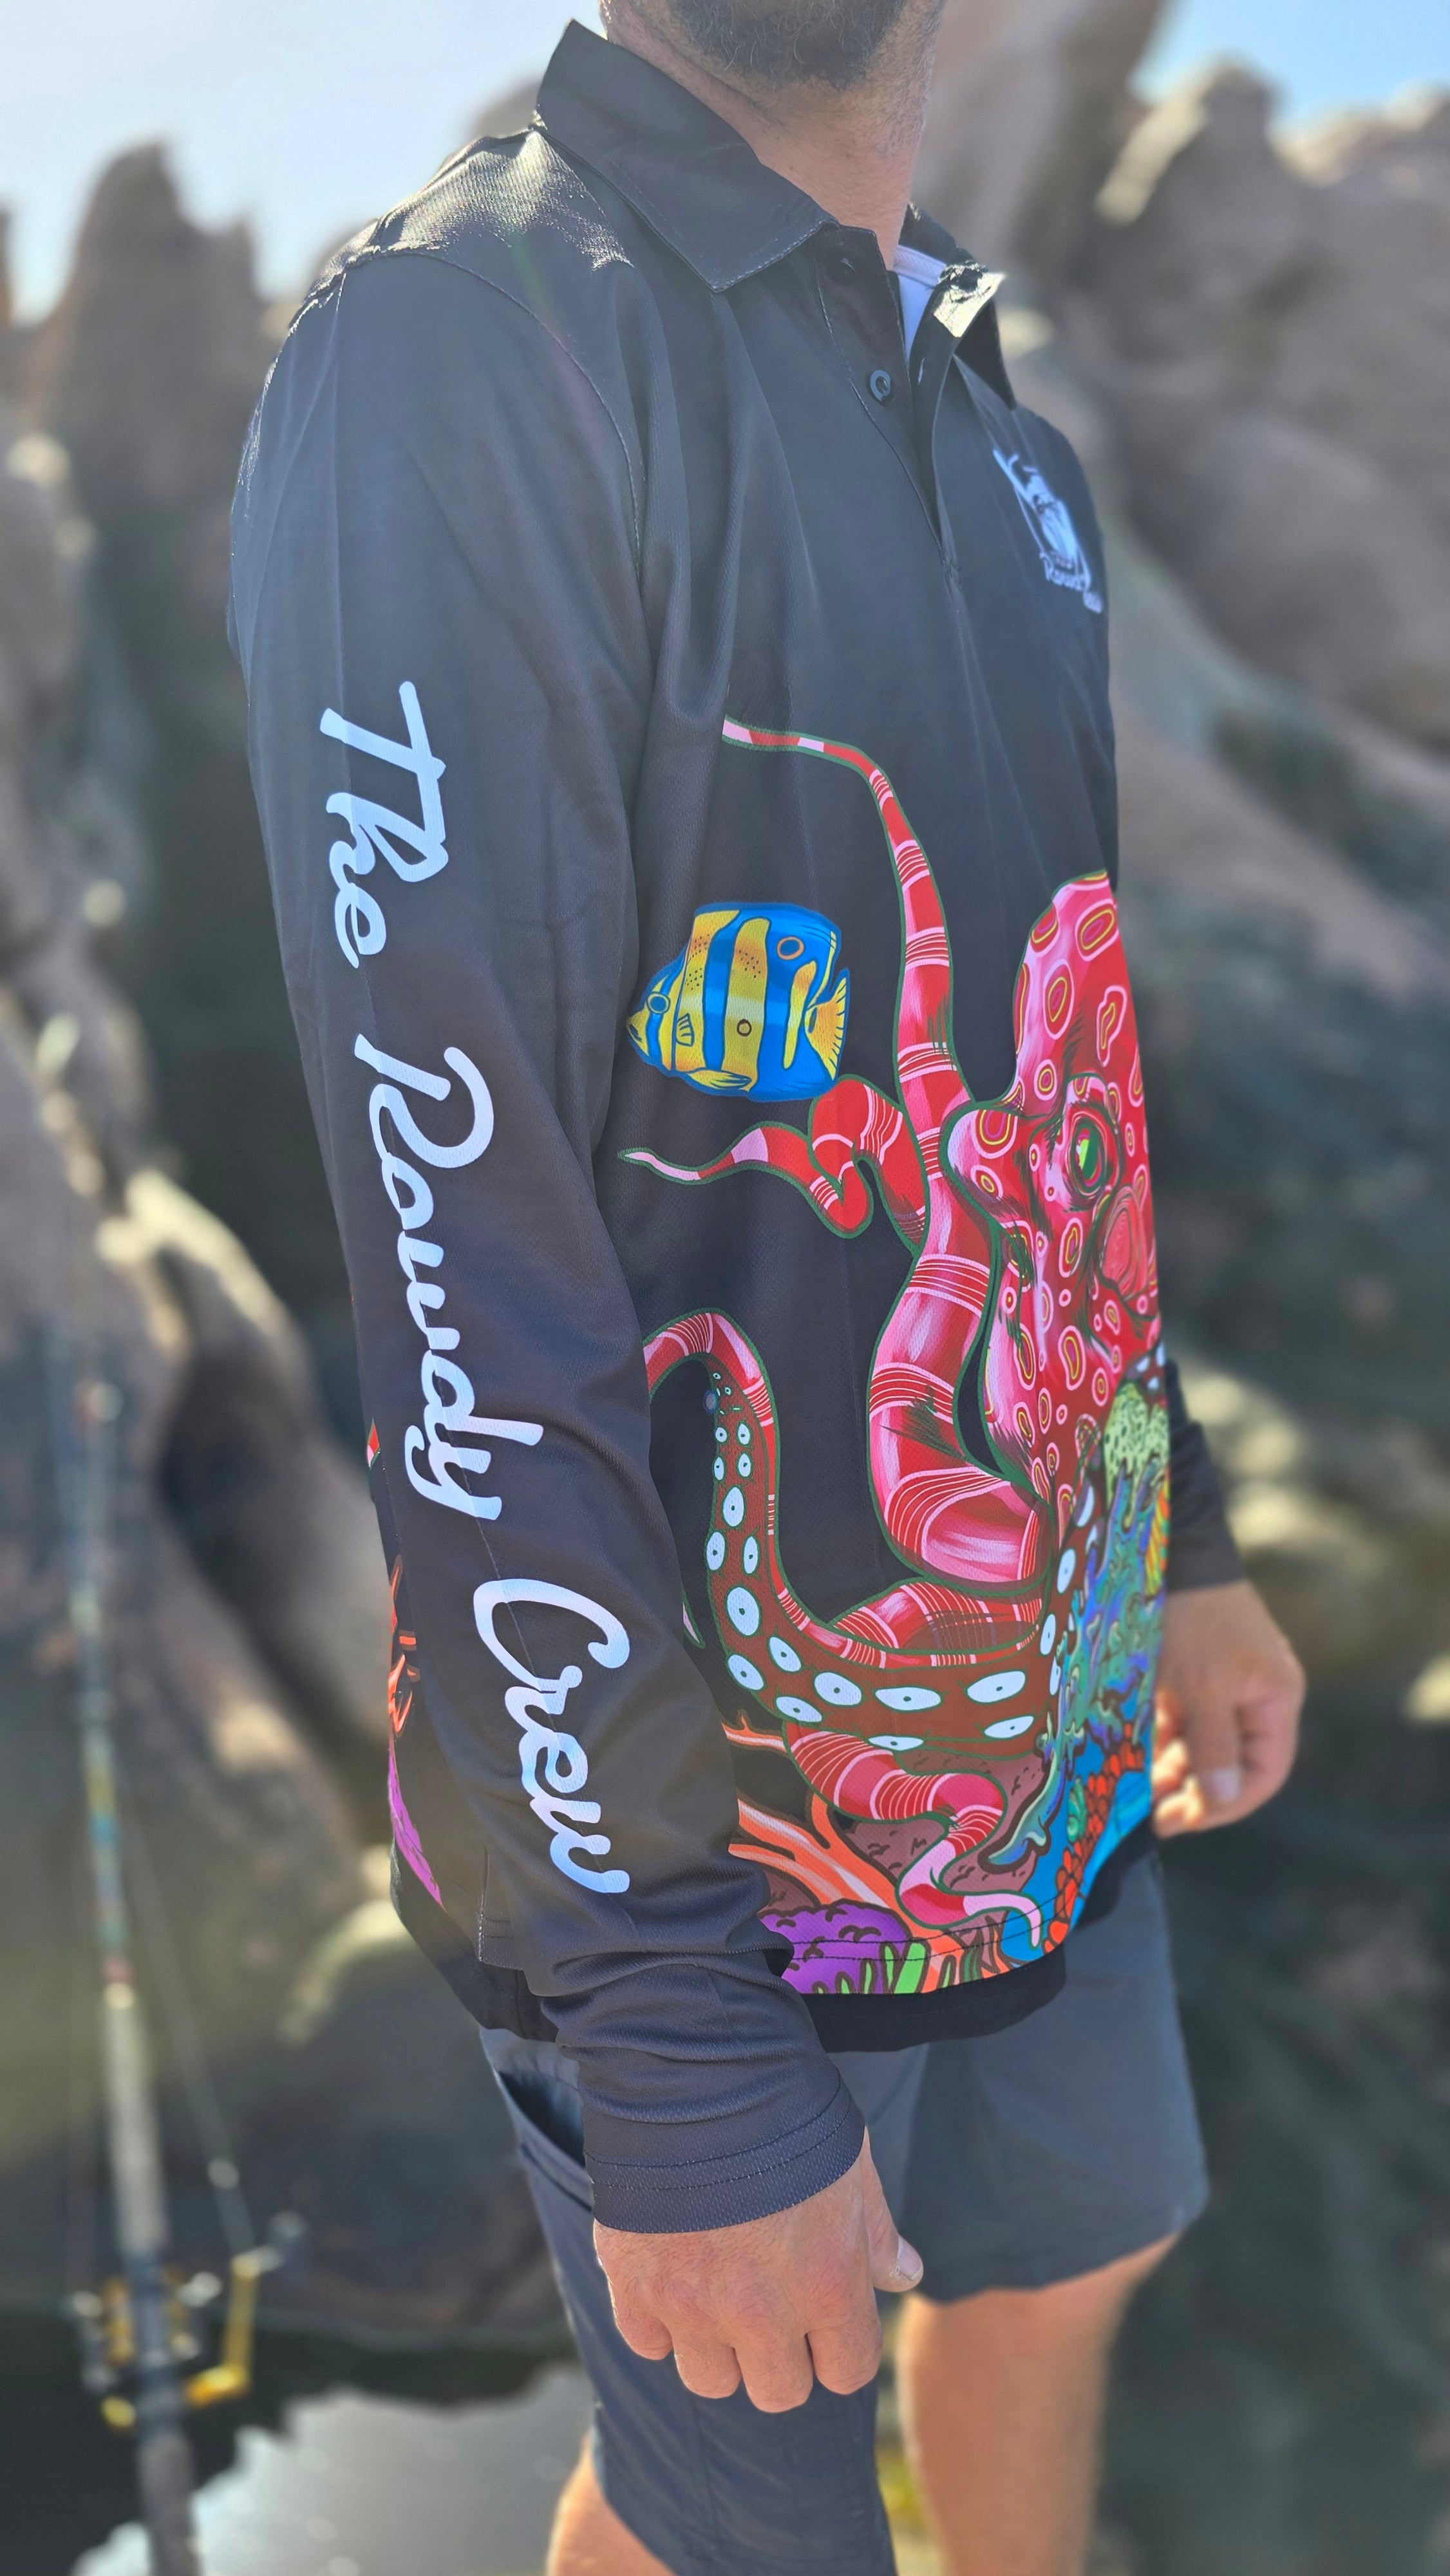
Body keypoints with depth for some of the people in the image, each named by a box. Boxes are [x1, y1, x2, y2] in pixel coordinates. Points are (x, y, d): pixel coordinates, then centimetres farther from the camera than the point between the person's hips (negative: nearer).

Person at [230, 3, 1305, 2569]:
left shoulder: (994, 424, 6)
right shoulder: (456, 366, -21)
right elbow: (471, 1288, -25)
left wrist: (1182, 1541, 20)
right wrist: (679, 2063, -23)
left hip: (1045, 1723, 7)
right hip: (717, 1807, -7)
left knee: (1064, 2260, 26)